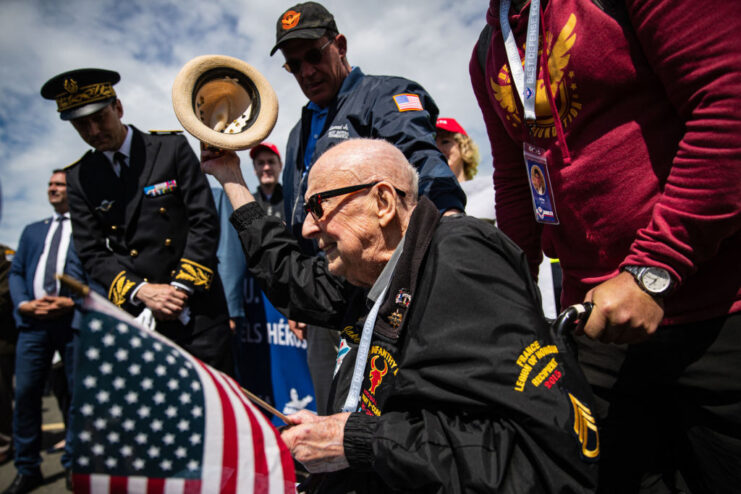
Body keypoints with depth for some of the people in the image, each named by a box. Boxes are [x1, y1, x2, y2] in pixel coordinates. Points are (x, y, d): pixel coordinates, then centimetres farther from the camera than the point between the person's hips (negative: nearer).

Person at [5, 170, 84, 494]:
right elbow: (16, 272, 15)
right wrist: (23, 303, -3)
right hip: (33, 319, 4)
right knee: (25, 392, 3)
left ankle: (74, 465, 17)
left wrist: (73, 301, -14)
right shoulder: (32, 231, 21)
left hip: (75, 318, -4)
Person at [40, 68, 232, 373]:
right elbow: (92, 253, 5)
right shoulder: (79, 178, 8)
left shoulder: (172, 148, 1)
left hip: (196, 306, -2)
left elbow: (205, 222, -4)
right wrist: (141, 291, -12)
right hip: (135, 312, 2)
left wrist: (182, 287, -11)